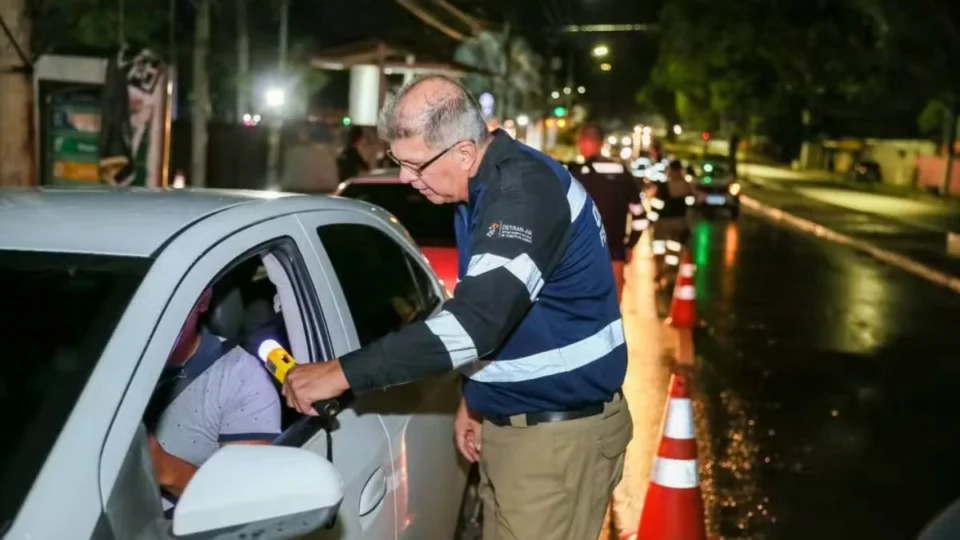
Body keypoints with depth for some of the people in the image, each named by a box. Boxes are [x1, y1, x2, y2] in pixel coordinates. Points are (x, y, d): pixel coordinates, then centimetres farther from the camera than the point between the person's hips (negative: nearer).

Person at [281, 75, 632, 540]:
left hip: (559, 431, -9)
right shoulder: (482, 189, 8)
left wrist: (343, 373, -33)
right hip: (507, 423, 9)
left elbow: (479, 317, -34)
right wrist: (474, 396, 14)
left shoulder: (526, 190, -24)